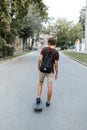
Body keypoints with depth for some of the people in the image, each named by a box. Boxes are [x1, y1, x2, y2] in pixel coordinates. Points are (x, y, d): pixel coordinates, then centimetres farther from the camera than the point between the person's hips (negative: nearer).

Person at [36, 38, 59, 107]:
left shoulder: (44, 49, -9)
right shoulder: (56, 53, -12)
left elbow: (40, 59, -13)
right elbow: (56, 65, -12)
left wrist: (38, 66, 6)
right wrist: (57, 74, 0)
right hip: (51, 70, -1)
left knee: (40, 83, 21)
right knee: (49, 86, 7)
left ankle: (38, 98, 10)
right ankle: (48, 102, 14)